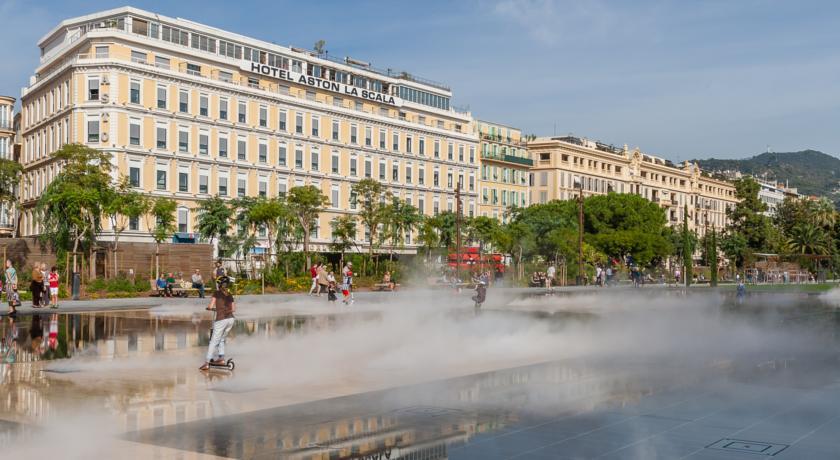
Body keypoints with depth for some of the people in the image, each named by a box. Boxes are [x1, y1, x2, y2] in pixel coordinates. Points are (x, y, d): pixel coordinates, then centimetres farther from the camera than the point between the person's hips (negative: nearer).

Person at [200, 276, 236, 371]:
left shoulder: (217, 293, -1)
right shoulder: (230, 295, 13)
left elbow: (210, 306, -7)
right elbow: (233, 309, 14)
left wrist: (209, 308, 15)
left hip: (221, 320, -5)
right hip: (230, 319, 5)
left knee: (213, 342, 1)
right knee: (222, 340, 22)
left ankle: (206, 363, 2)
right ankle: (221, 359, 20)